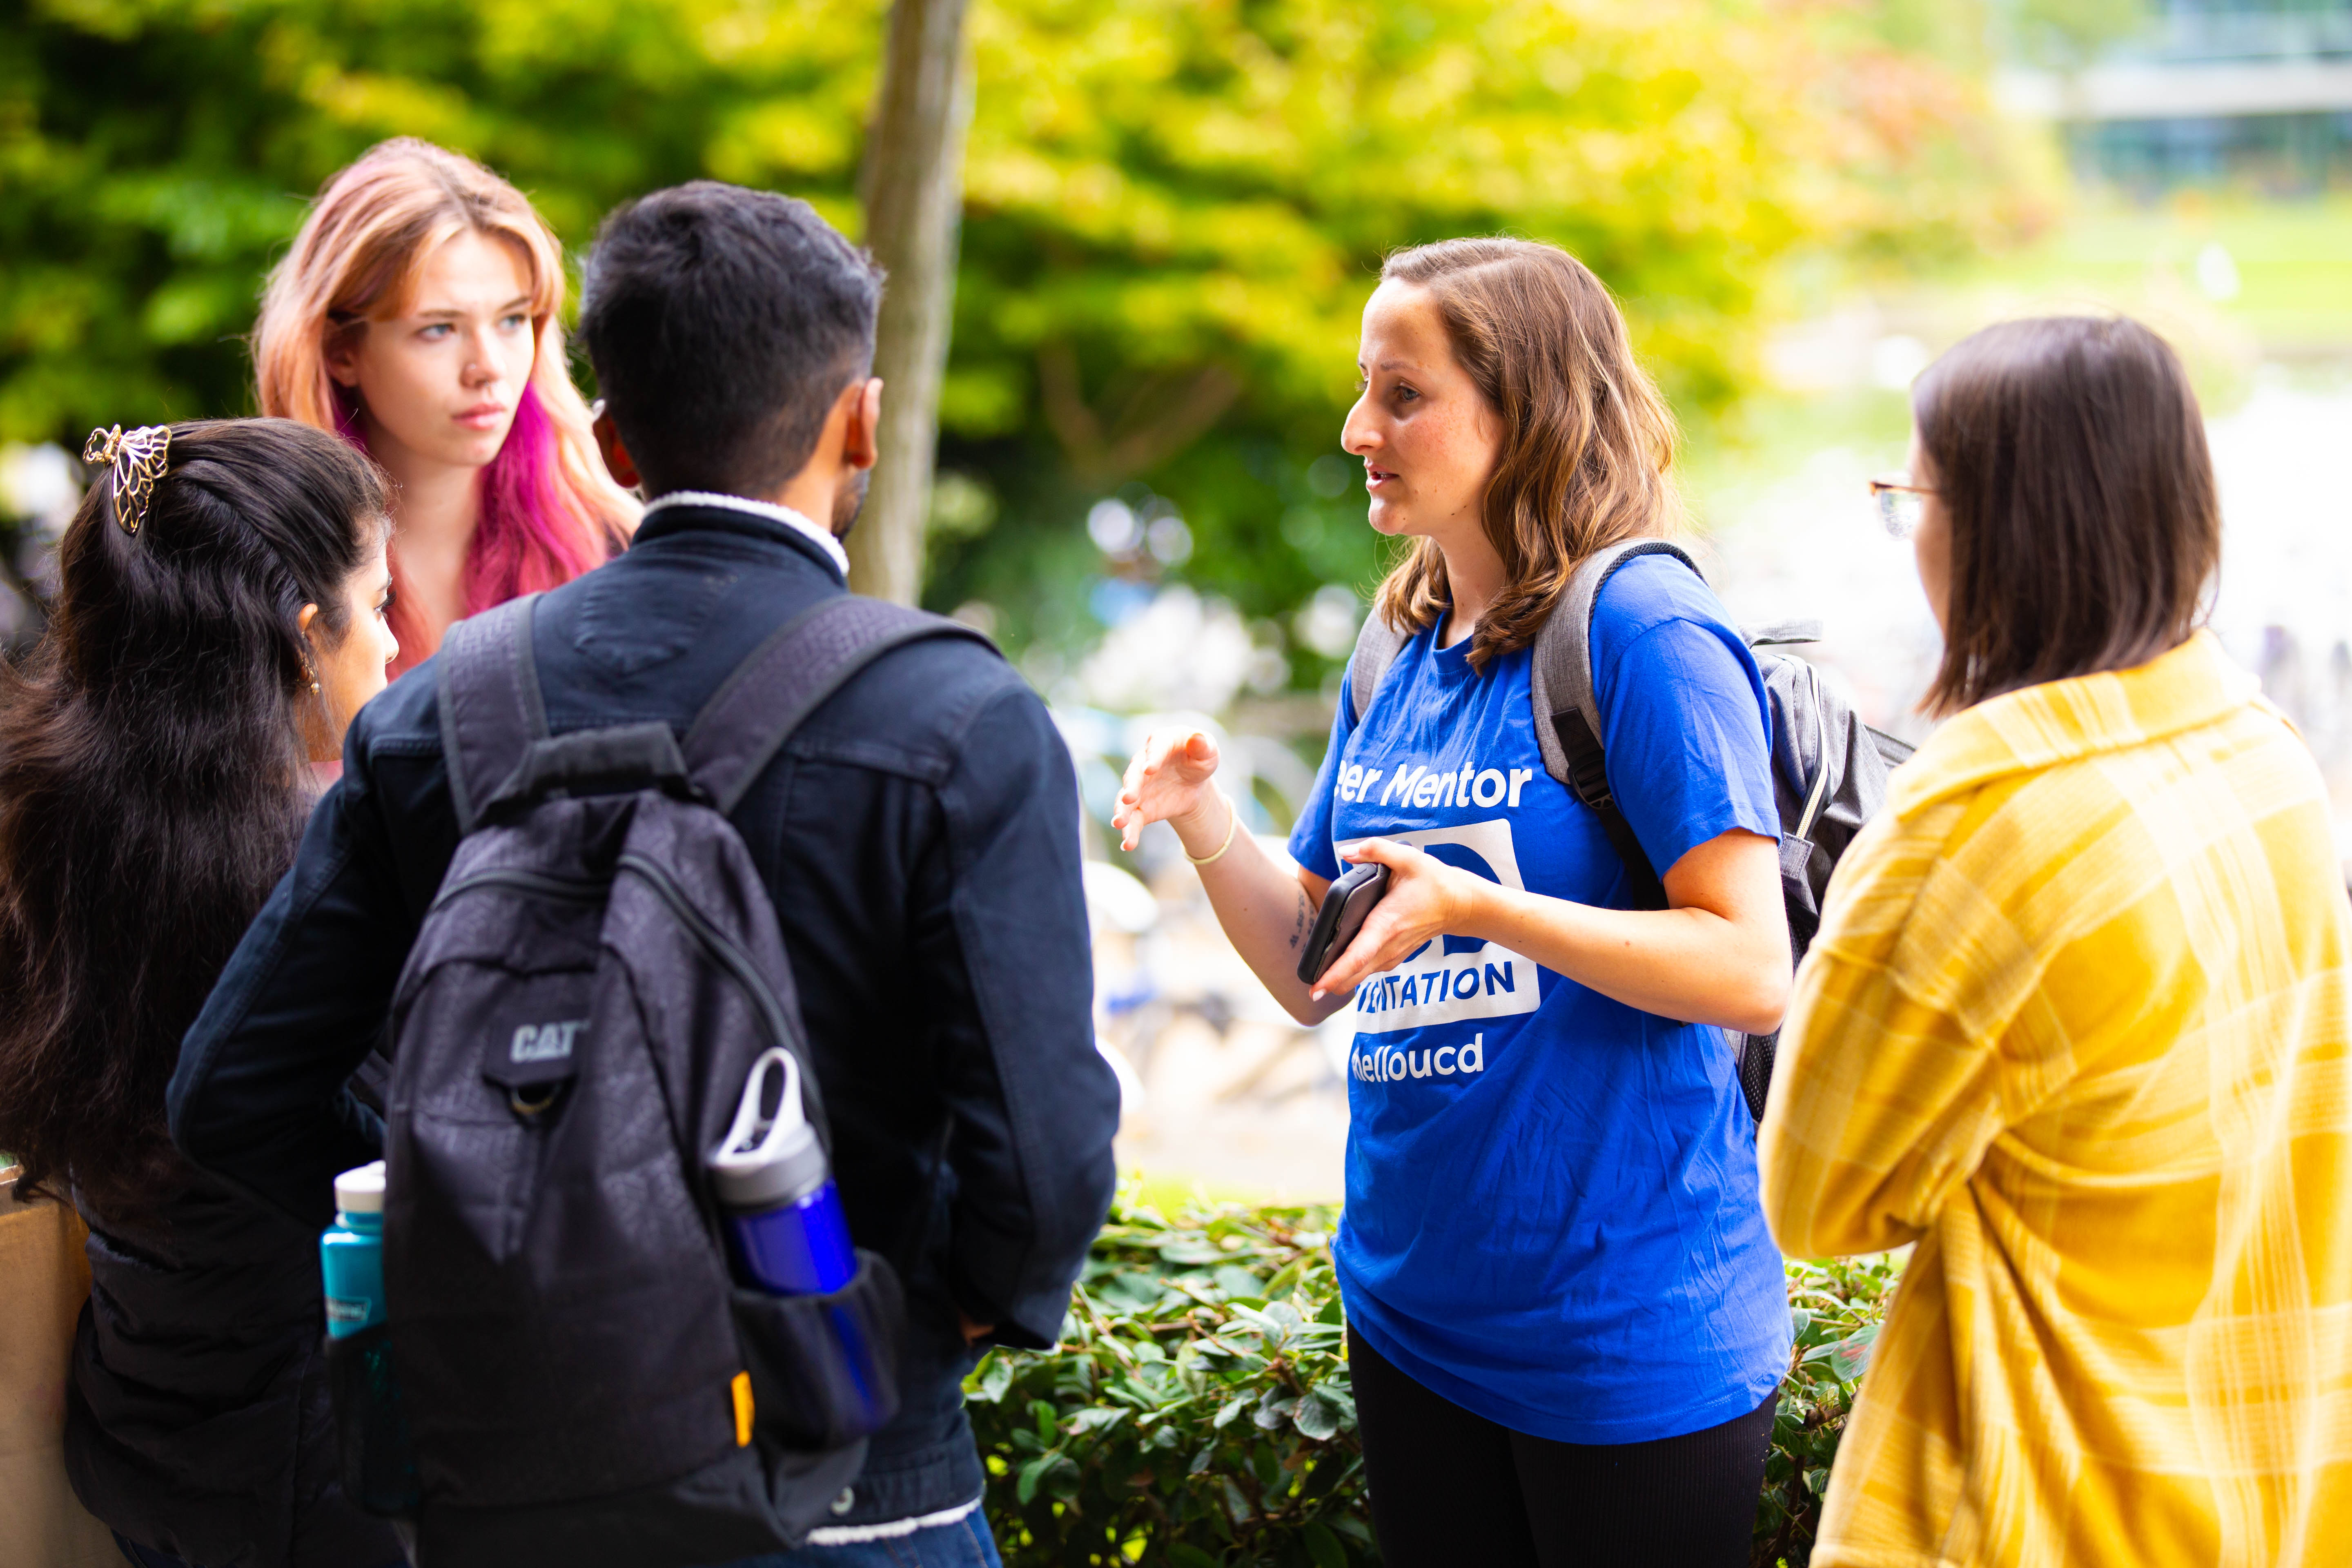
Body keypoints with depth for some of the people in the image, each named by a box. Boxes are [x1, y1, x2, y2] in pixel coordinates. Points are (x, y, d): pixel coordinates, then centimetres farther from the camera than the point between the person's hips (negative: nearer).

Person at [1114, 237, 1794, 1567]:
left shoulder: (1643, 632, -14)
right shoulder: (1398, 667, 10)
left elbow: (1752, 973, -19)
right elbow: (1312, 971, 12)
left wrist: (1475, 907, -27)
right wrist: (1207, 823, -5)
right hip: (1414, 1309, 7)